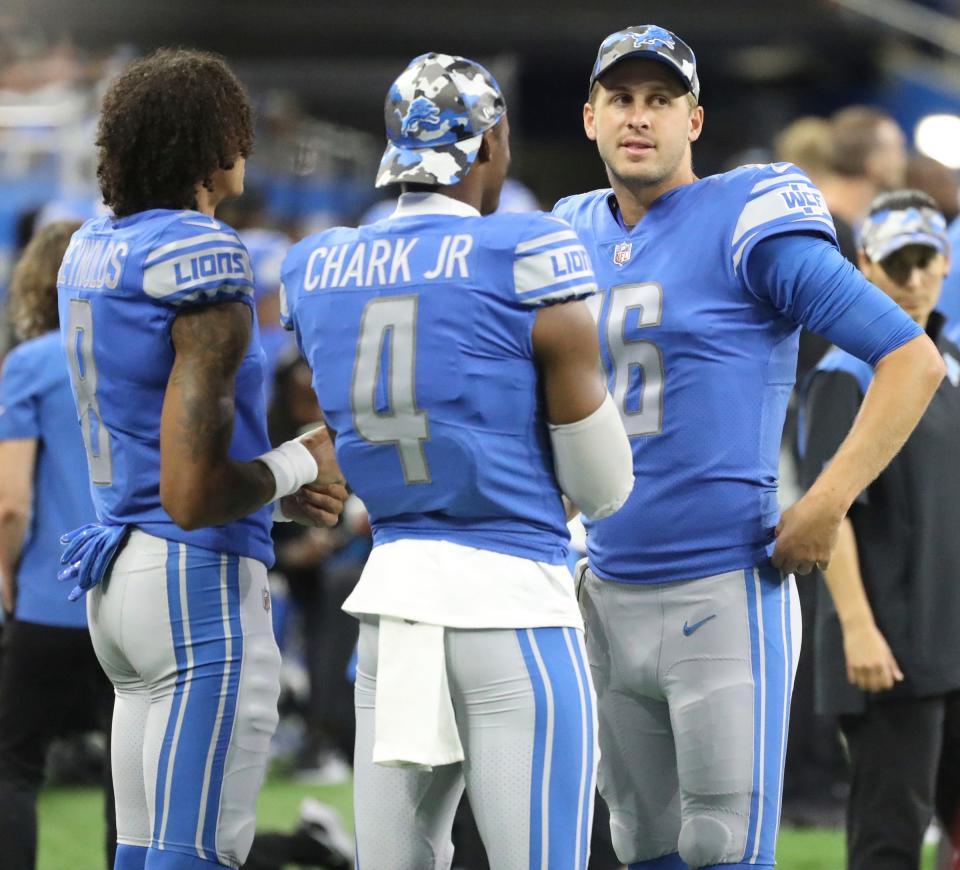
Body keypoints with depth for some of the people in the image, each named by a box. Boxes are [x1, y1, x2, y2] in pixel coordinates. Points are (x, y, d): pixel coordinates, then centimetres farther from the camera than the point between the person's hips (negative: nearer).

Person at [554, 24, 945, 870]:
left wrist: (825, 507, -15)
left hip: (723, 598, -6)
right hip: (609, 599, 6)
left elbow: (914, 359, -10)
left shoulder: (746, 223, -8)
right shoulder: (574, 237, 11)